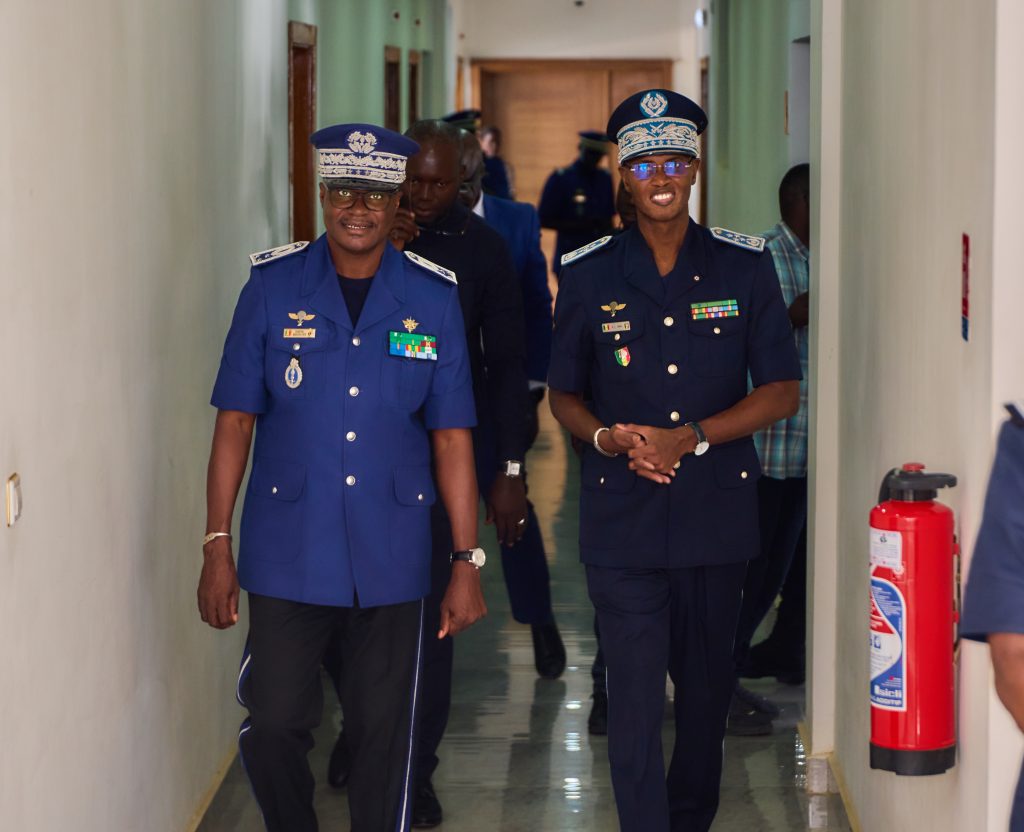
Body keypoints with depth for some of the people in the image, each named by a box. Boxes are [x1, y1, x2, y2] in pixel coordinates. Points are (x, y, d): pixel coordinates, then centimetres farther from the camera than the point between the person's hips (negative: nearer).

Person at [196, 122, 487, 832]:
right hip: (287, 558, -1)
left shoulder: (433, 298, 1)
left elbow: (452, 437, 2)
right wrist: (217, 547, -3)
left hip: (392, 561, 1)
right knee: (273, 725, -2)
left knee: (385, 735, 7)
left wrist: (467, 562, 0)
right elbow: (235, 422, 1)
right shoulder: (273, 287, -1)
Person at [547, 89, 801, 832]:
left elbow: (782, 392, 0)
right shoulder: (588, 275, 3)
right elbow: (564, 396, 10)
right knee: (635, 700, -6)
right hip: (622, 520, -1)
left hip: (718, 512, 1)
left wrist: (691, 437, -13)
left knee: (706, 688, 13)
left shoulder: (745, 267, 1)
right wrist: (610, 438, -12)